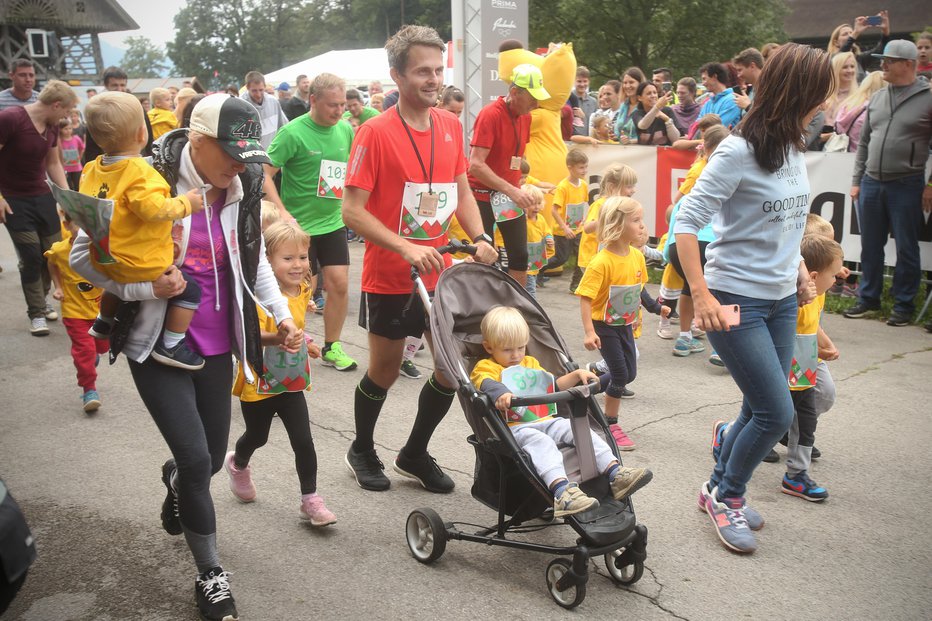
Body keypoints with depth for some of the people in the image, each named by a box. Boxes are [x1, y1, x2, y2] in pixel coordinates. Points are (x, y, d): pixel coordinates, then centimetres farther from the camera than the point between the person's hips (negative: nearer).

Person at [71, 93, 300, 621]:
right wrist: (147, 287, -23)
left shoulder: (239, 190, -2)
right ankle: (212, 575, 14)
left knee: (212, 455, 14)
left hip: (216, 344, 5)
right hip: (159, 344, -5)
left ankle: (177, 481, 54)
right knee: (197, 460, -8)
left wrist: (283, 314, 4)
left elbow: (254, 257, 13)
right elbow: (84, 254, -11)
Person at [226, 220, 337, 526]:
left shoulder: (302, 292, -1)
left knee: (303, 442, -2)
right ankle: (238, 464, 52)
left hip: (291, 384, 4)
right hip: (259, 385, -4)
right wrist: (277, 337, -53)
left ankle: (310, 499, 11)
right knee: (257, 437, 19)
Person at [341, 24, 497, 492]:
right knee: (384, 372, 11)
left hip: (442, 275, 5)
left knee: (453, 369, 8)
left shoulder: (451, 126, 3)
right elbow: (352, 210, -17)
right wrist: (407, 248, -28)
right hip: (390, 279, -5)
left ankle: (415, 454, 30)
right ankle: (361, 451, 37)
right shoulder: (375, 133, -14)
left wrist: (479, 238, -6)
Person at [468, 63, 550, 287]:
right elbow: (476, 164, -24)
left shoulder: (525, 116, 6)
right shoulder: (489, 115, -17)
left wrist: (522, 190, 11)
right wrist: (511, 190, -28)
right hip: (483, 195, -7)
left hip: (511, 195, 7)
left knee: (520, 255, 6)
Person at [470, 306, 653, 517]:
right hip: (515, 428, -7)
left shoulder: (530, 364, 27)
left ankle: (616, 474, -21)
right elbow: (486, 383, -20)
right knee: (540, 441, -35)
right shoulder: (485, 367, 4)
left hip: (545, 422, 7)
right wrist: (501, 393, -42)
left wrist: (576, 375, 15)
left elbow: (554, 386, 32)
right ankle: (562, 491, -54)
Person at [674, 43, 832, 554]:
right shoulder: (739, 152, -16)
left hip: (782, 300, 8)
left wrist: (799, 269, 14)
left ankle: (720, 490, 33)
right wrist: (701, 295, -23)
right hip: (737, 301, -7)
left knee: (762, 410, 13)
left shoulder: (794, 150, 7)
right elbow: (686, 222, -19)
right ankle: (726, 495, 19)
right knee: (776, 414, -4)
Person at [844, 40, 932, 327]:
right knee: (870, 246, 12)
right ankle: (868, 297, 25)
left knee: (906, 248, 4)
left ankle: (903, 304, 14)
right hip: (871, 184, 5)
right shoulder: (876, 98, 10)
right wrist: (856, 180, 11)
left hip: (907, 186, -5)